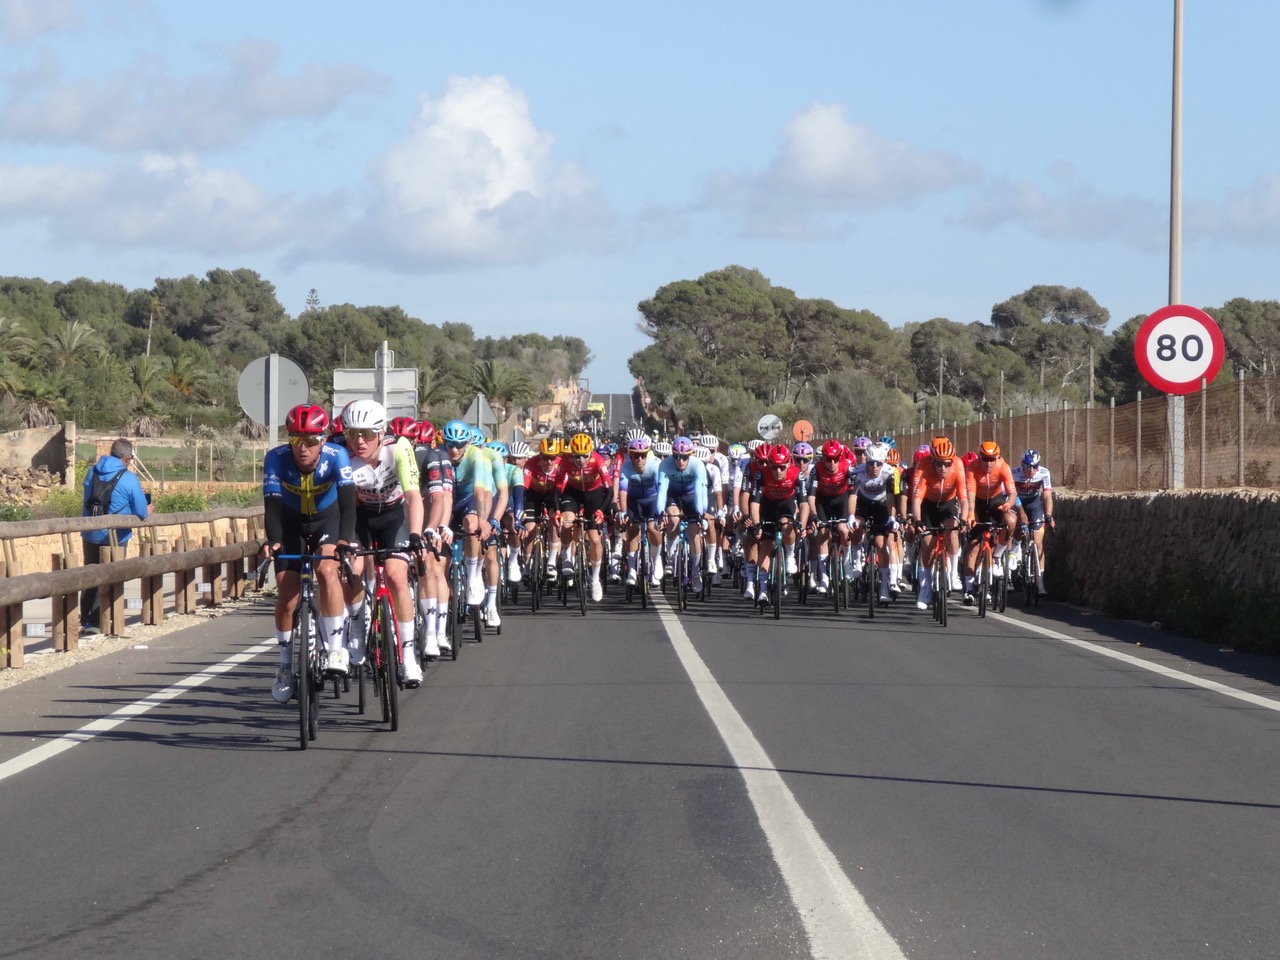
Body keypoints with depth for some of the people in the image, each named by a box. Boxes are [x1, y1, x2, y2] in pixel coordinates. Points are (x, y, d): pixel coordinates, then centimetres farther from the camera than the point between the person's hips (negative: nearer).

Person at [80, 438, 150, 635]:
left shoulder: (92, 472, 2)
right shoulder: (128, 479, -14)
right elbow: (141, 513, -11)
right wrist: (147, 510, 13)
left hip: (90, 535, 5)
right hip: (114, 536, -5)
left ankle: (85, 620, 17)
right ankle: (96, 622, 4)